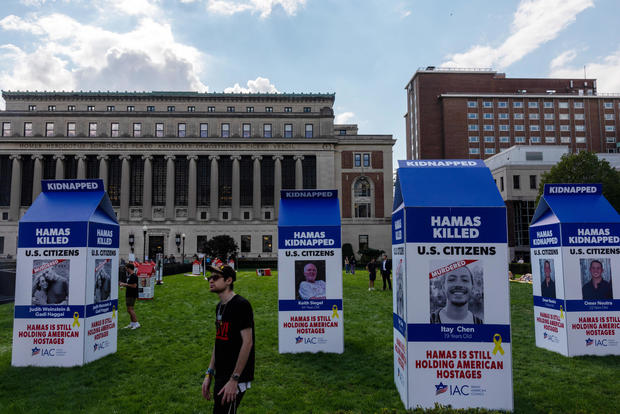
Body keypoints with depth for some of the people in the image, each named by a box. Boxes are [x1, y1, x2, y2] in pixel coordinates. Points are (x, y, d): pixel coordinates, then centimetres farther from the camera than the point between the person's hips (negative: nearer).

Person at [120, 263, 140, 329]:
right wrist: (123, 284, 13)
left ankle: (136, 323, -9)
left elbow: (134, 285, -23)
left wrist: (125, 284, -16)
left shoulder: (134, 276, -17)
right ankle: (132, 324, 21)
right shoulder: (129, 276, 15)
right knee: (129, 310, 13)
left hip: (132, 295, -10)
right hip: (128, 295, 10)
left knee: (130, 309, -12)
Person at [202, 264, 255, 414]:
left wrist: (234, 379, -21)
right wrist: (209, 374, 13)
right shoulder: (220, 306, 11)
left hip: (234, 379, -9)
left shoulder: (241, 305, -17)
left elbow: (247, 342, -21)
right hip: (221, 376, 9)